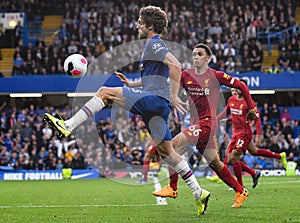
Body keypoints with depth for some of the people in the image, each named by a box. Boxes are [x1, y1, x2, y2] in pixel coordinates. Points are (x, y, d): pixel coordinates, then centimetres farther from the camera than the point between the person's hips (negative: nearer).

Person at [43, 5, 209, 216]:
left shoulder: (154, 44, -6)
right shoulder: (153, 45, 26)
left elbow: (176, 66, -20)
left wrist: (174, 96, -22)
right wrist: (130, 83, 25)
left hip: (153, 98, -10)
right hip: (157, 104, 10)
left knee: (105, 92, -10)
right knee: (165, 150, 10)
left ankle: (68, 126, -16)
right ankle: (199, 193, 9)